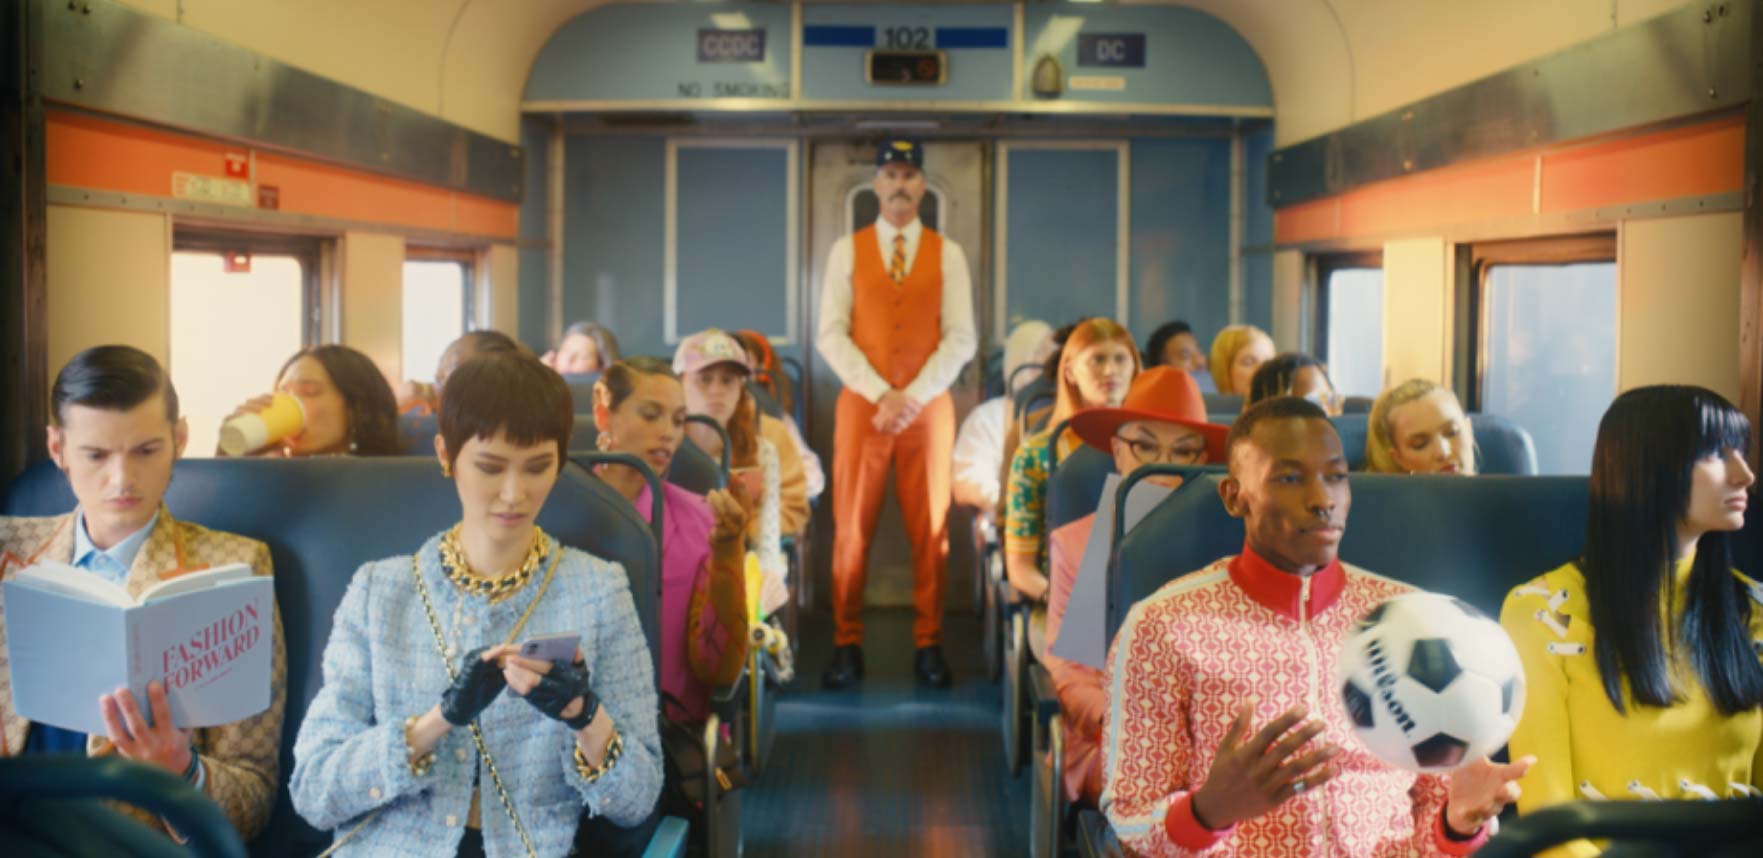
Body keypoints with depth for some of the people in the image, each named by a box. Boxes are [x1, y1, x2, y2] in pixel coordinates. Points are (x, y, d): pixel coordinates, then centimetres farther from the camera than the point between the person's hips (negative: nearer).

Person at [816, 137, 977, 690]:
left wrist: (913, 397, -11)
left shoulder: (948, 254, 6)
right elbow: (831, 335, -1)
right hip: (861, 404, 0)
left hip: (929, 406, 0)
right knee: (852, 527, -1)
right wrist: (879, 394, -12)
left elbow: (960, 339, 0)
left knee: (930, 529, 1)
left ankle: (928, 646, 10)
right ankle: (847, 645, 6)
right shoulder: (847, 250, 6)